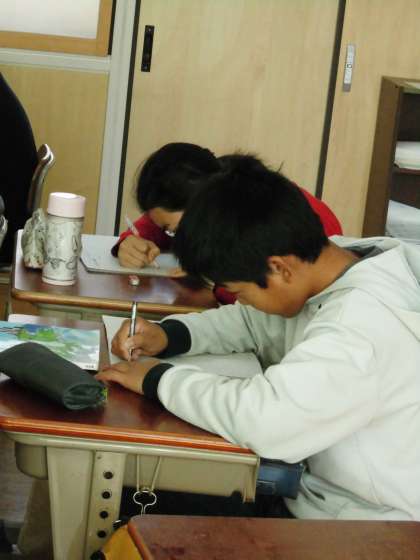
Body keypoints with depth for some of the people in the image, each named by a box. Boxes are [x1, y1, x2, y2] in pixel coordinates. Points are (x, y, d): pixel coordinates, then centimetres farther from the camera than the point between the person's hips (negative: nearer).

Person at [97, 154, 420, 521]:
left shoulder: (364, 324, -30)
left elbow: (264, 418, -40)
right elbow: (252, 321, 14)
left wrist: (159, 379, -24)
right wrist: (170, 334, -3)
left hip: (365, 540, -8)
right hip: (323, 490, 8)